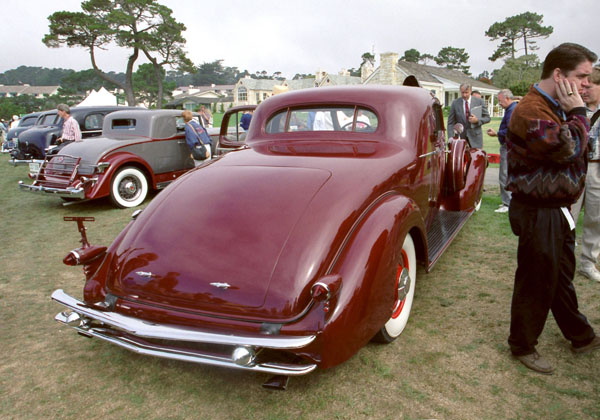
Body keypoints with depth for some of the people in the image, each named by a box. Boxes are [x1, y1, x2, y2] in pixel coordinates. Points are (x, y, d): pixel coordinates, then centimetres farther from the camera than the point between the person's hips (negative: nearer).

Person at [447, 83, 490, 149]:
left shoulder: (479, 101, 2)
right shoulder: (455, 103, 2)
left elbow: (487, 118, 7)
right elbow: (451, 123, 2)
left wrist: (477, 120, -14)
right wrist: (451, 137, -10)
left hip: (475, 137, 0)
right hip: (460, 137, 0)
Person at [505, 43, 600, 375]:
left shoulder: (557, 107, 12)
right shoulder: (532, 111, -21)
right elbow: (570, 148, -24)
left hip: (558, 208, 10)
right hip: (538, 212, -10)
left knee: (562, 276, 23)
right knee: (536, 281, 3)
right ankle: (522, 347, 21)